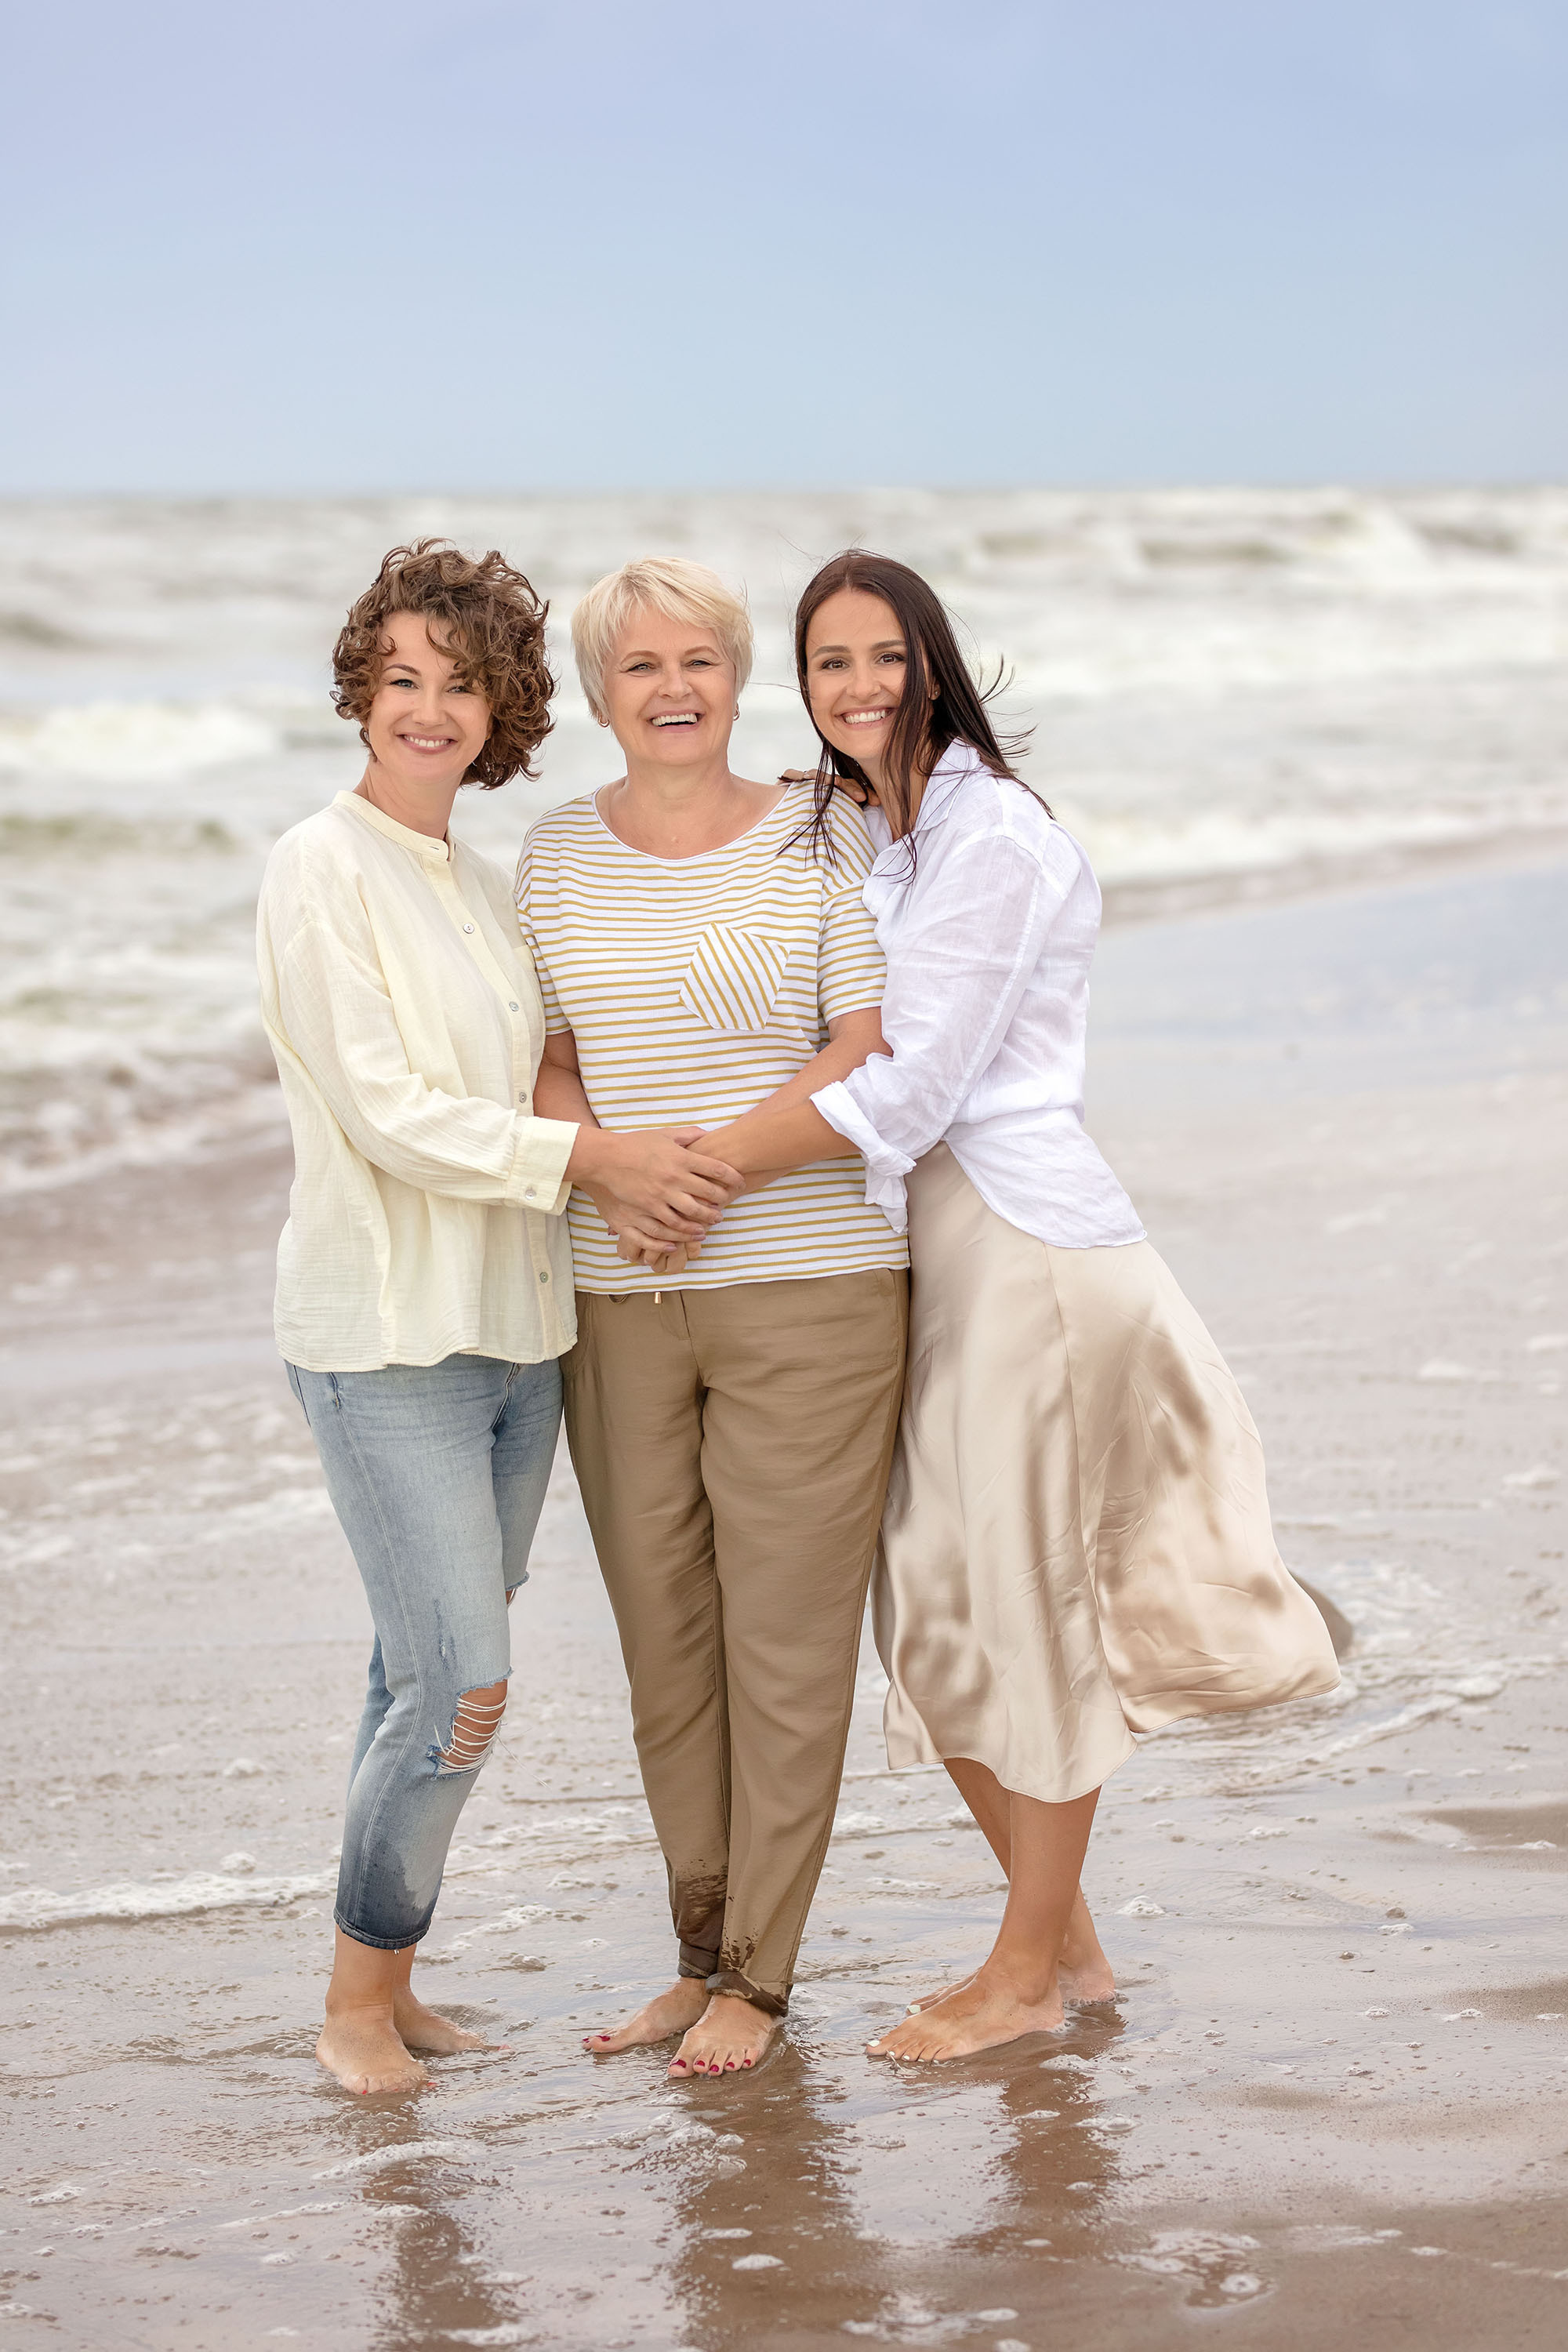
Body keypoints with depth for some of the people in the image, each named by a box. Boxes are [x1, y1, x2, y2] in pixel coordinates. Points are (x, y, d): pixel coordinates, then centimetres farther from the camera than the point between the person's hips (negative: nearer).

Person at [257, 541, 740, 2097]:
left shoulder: (481, 886, 14)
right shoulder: (322, 870, -9)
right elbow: (388, 1112, -16)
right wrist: (595, 1155, -16)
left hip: (514, 1330, 7)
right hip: (385, 1338, -7)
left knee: (427, 1676, 10)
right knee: (460, 1687, -11)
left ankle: (385, 1983, 20)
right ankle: (359, 1998, 5)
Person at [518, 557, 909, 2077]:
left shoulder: (823, 840, -1)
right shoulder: (557, 855, 9)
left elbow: (874, 1053, -6)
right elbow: (547, 1057, 10)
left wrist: (717, 1159, -17)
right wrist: (603, 1166, -10)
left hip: (805, 1284, -3)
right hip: (617, 1302, 4)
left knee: (785, 1639, -1)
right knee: (660, 1640, 8)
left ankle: (759, 1976, 11)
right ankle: (701, 1955, 22)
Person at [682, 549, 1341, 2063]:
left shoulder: (994, 838, -13)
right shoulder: (870, 840, 15)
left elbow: (907, 1086, -19)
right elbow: (861, 1060, 17)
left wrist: (705, 1161, -19)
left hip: (1024, 1246, -9)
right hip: (926, 1253, 9)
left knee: (1029, 1606, 1)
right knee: (932, 1613, 11)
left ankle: (1029, 1975, 14)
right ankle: (1067, 1939, 25)